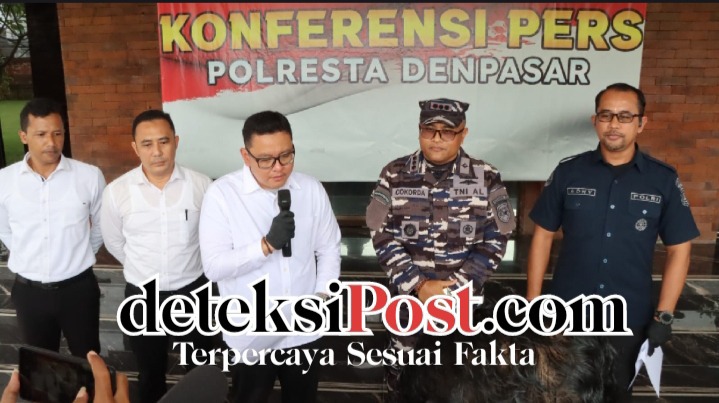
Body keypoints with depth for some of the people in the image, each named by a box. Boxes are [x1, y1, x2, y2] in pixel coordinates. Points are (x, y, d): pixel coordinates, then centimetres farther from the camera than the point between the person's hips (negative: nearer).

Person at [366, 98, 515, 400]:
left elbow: (496, 240, -3)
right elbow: (382, 237, -5)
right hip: (408, 297, 0)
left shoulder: (486, 178, -3)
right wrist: (418, 285, -13)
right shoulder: (394, 175, -2)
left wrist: (456, 286, -12)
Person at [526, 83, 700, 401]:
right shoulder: (568, 171, -4)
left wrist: (664, 315, -5)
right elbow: (543, 235, 0)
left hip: (629, 319, 0)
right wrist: (533, 301, -4)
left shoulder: (664, 180, -3)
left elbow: (679, 249, 1)